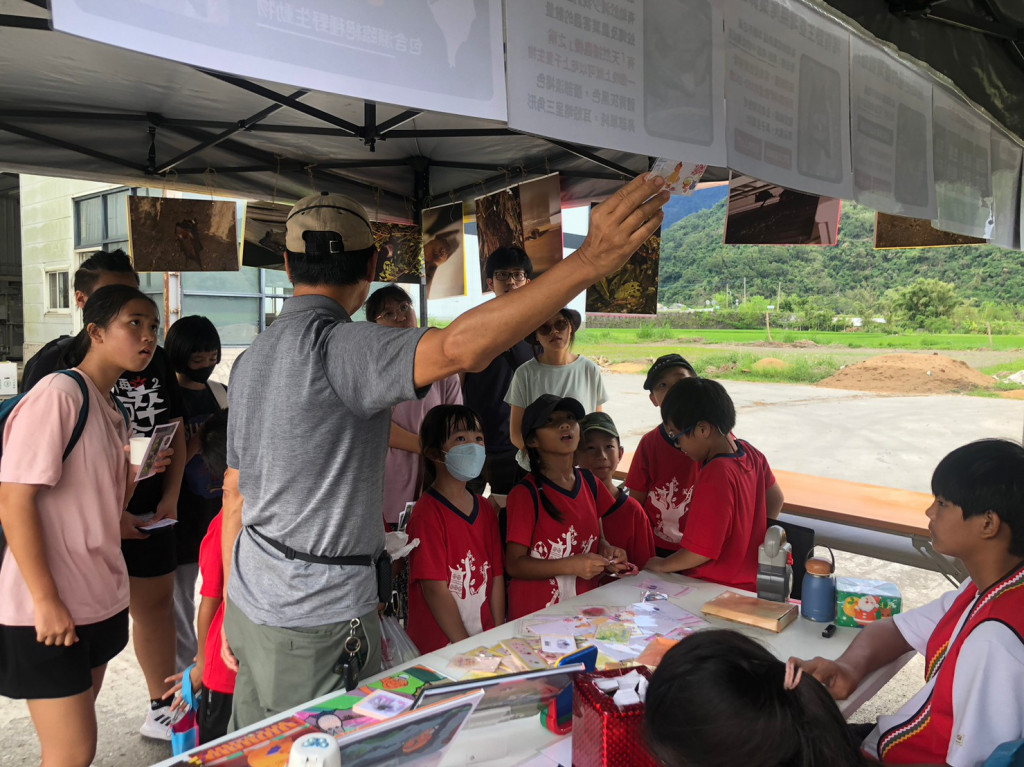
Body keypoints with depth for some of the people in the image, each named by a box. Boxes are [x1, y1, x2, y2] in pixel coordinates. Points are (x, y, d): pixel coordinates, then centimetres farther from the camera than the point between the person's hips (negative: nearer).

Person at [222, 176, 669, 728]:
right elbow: (459, 347, -40)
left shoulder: (252, 356, 8)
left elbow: (235, 493, 13)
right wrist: (589, 259, -41)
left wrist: (235, 605, 22)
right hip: (318, 624, -9)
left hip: (252, 605, 9)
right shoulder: (334, 345, -21)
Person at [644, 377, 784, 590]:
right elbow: (776, 499, 20)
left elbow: (701, 552, -20)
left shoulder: (715, 476, -24)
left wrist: (661, 565, -5)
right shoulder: (749, 452, 2)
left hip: (717, 589, -9)